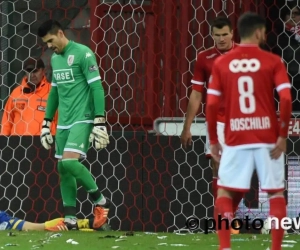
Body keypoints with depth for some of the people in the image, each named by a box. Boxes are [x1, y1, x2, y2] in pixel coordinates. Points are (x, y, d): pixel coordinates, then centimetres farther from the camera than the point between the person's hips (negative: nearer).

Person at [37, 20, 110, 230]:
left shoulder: (83, 54, -9)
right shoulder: (55, 59, 14)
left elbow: (97, 88, -13)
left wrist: (100, 121, -18)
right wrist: (46, 122, 22)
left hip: (82, 119, -8)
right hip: (63, 123, 8)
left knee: (69, 162, -21)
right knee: (62, 168, 5)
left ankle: (100, 201, -4)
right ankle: (70, 218, 10)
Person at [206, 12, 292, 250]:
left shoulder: (221, 63, 3)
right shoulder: (273, 61, -2)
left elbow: (211, 105, 0)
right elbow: (286, 100, -12)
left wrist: (213, 140, 9)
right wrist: (282, 136, -4)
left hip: (235, 139, 1)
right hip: (267, 138, -1)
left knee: (224, 191, 12)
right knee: (276, 193, 11)